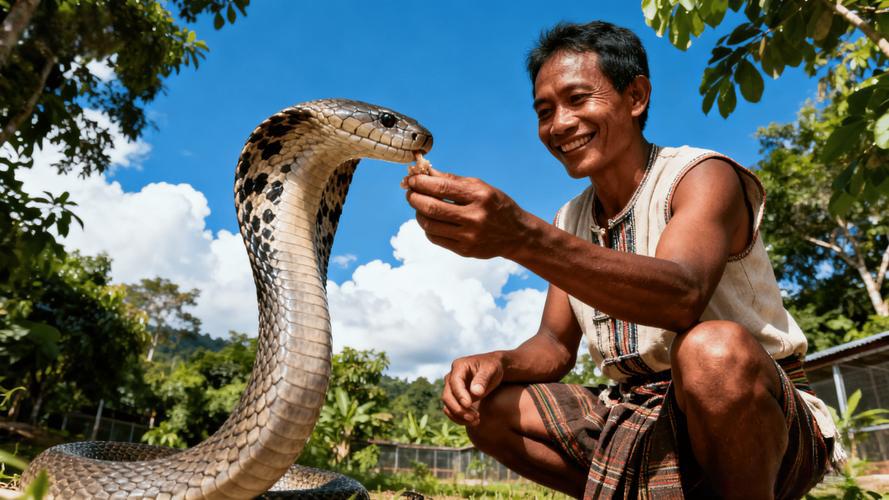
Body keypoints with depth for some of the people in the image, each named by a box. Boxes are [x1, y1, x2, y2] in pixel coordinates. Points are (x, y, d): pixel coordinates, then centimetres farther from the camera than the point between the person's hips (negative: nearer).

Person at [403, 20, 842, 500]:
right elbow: (556, 346, 6)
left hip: (766, 416, -5)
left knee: (713, 349, -37)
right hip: (641, 423, 6)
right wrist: (496, 363, -16)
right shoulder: (570, 220, 7)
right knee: (486, 407, -3)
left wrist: (522, 238, -45)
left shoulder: (703, 174, -12)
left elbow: (682, 296, -33)